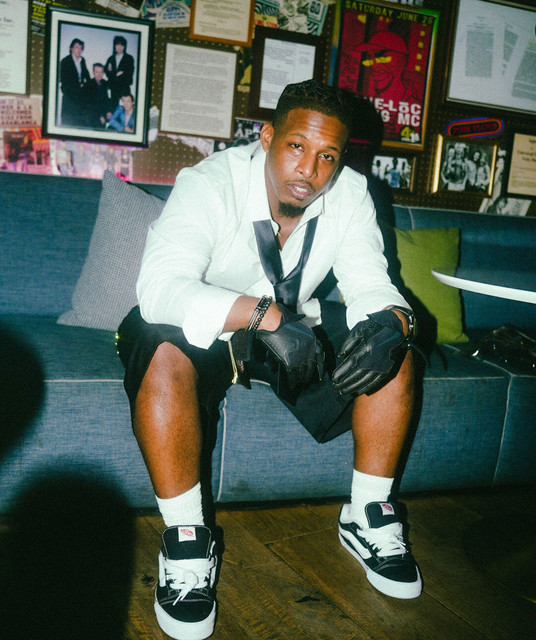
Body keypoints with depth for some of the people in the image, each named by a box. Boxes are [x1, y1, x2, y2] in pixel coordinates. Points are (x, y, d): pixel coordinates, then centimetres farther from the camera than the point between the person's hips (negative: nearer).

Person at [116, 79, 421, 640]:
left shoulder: (350, 194, -10)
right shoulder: (211, 183, -25)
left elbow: (371, 286, -12)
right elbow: (160, 284, -38)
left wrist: (388, 325, -37)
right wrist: (268, 315, -51)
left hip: (295, 326, 5)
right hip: (206, 330, -4)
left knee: (396, 351, -14)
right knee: (165, 352, -37)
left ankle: (368, 515, 0)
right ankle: (186, 539, -20)